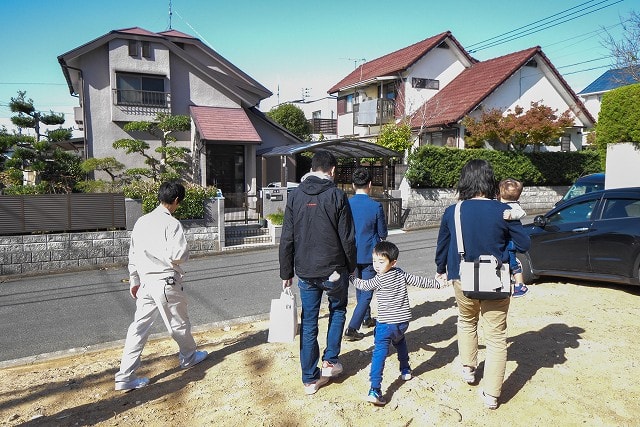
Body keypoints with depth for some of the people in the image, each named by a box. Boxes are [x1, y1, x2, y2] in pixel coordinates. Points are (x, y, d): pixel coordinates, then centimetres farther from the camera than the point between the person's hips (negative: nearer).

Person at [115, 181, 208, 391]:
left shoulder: (141, 222, 7)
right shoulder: (172, 223, -15)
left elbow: (133, 254, 13)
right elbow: (178, 255, -23)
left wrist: (134, 281, 21)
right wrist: (184, 255, 1)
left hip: (145, 282, 6)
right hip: (166, 282, -6)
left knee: (139, 326, 9)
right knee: (179, 323, 15)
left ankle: (125, 376, 10)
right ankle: (188, 357, 37)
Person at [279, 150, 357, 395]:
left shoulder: (295, 195, 1)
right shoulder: (337, 196, -9)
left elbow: (287, 239, 1)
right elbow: (347, 238, -8)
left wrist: (286, 272, 7)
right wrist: (351, 266, 7)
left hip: (305, 271, 3)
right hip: (334, 269, -2)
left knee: (308, 323, 11)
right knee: (338, 311, 24)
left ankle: (310, 379, 19)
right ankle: (330, 361, 25)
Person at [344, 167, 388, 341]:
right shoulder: (376, 206, -15)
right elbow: (383, 234, -6)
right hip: (369, 255, -4)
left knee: (360, 289, 23)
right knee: (366, 293, 4)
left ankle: (366, 318, 41)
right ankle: (352, 329, -3)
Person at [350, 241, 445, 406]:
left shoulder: (379, 280, -11)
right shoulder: (401, 274, 5)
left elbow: (363, 285, 1)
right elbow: (420, 281, 11)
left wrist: (351, 277, 18)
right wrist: (438, 283, 25)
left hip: (386, 324, -7)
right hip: (403, 321, 7)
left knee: (379, 354, -11)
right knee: (399, 341, 36)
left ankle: (375, 390, -20)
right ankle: (405, 370, 47)